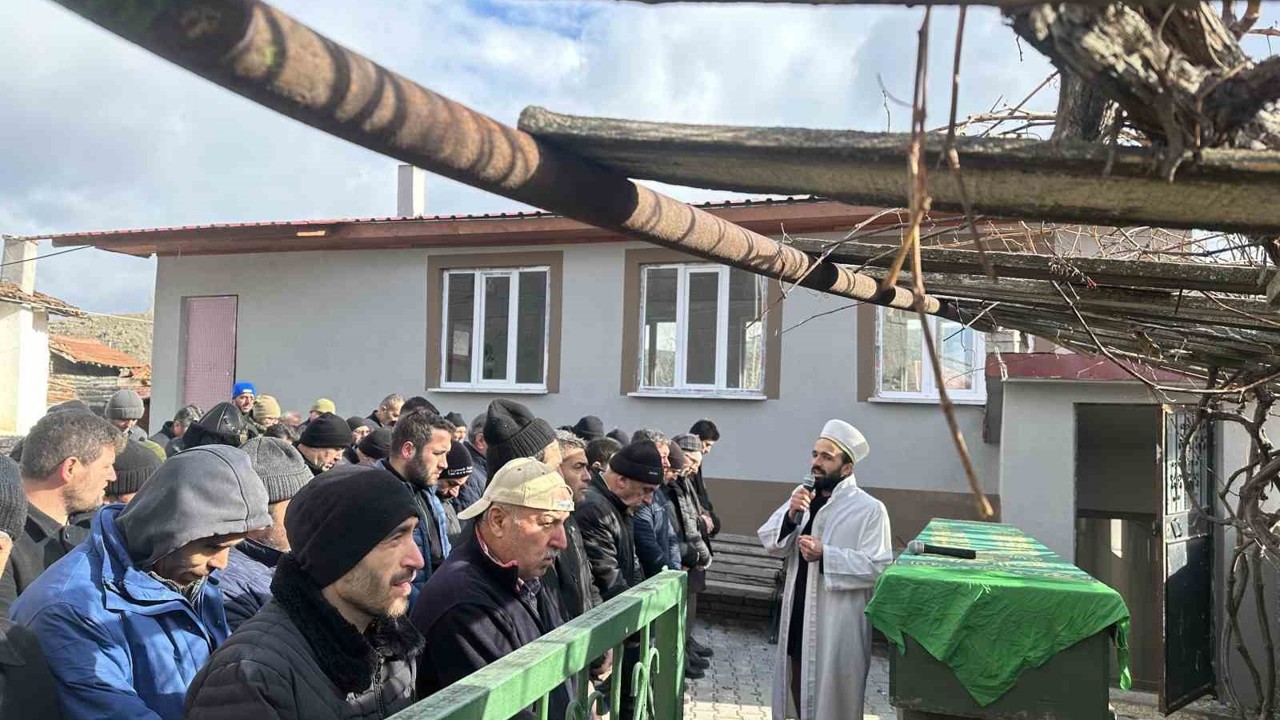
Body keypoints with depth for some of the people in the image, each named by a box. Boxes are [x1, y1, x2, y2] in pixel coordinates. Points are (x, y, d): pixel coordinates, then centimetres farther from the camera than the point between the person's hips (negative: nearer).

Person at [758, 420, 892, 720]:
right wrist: (790, 515, -15)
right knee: (799, 686, 19)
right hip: (797, 614, 6)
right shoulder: (802, 495, 6)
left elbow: (878, 567, -19)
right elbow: (770, 542, 3)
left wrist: (825, 555, -24)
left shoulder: (869, 509, -12)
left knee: (832, 695, 7)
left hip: (837, 623, -6)